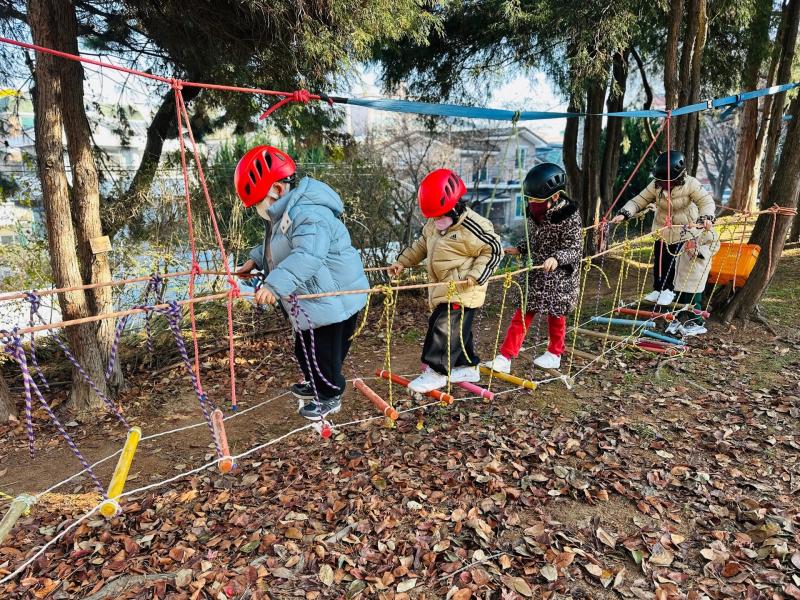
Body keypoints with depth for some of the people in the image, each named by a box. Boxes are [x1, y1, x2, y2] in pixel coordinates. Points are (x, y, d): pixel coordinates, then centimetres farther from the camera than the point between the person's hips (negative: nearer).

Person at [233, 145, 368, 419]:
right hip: (314, 298, 10)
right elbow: (276, 248, 28)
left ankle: (330, 396, 28)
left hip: (331, 300, -10)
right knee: (306, 348, 24)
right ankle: (318, 385, 47)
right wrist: (255, 260, 18)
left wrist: (275, 284, -50)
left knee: (321, 351, 5)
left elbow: (307, 255, -43)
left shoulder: (308, 214, -27)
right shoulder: (284, 213, 9)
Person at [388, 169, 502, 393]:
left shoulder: (473, 226, -18)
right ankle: (468, 366, 31)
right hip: (443, 289, 8)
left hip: (463, 291, -8)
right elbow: (421, 245, 19)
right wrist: (402, 262, 10)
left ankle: (437, 371, 3)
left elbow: (493, 250, -12)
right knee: (457, 329, 16)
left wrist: (476, 276, -20)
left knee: (445, 328, -8)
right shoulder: (434, 224, 7)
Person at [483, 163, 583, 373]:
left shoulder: (569, 217, -17)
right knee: (523, 313, 1)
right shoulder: (535, 213, 1)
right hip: (536, 273, 5)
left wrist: (556, 258, -33)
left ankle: (554, 354, 35)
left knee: (555, 313, 12)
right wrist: (518, 249, 3)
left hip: (560, 276, -5)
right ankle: (505, 357, 1)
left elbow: (575, 249, -17)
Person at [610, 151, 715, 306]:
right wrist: (624, 213, -29)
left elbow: (706, 201, -23)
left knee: (673, 259, -4)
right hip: (662, 228, 3)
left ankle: (669, 290, 15)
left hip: (684, 228, -3)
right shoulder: (655, 185, -12)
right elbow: (639, 201, -13)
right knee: (658, 259, 7)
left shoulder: (690, 184, -20)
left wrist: (706, 217, -43)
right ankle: (658, 289, 22)